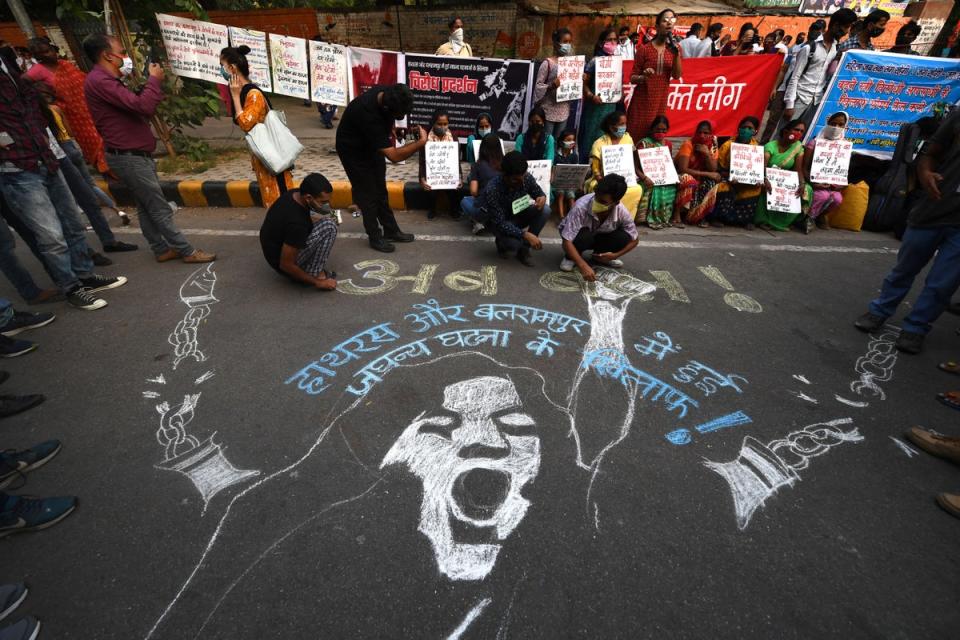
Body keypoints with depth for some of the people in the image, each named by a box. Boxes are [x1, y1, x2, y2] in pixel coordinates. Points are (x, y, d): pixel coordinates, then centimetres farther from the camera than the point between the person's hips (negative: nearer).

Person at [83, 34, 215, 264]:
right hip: (129, 157, -11)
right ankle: (187, 252, -2)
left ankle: (163, 250, 19)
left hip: (134, 154, 11)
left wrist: (152, 82, 9)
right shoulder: (100, 81, -19)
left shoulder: (106, 79, 16)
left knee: (147, 207, 12)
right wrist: (154, 80, -11)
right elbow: (142, 106, -27)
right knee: (160, 209, -7)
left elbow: (134, 106, 19)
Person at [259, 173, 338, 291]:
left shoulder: (293, 193, -11)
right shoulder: (296, 223, -35)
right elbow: (286, 265, -27)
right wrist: (317, 282, -18)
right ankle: (316, 274, -10)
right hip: (281, 261, -9)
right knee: (329, 226, -22)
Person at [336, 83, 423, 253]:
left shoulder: (387, 94, -18)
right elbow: (394, 156, -40)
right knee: (367, 194, -1)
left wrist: (391, 131, -7)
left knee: (380, 191, 13)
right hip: (353, 150, -7)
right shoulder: (368, 115, -41)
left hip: (373, 145, 7)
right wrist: (422, 142, -35)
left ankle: (391, 231, 22)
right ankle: (375, 237, 13)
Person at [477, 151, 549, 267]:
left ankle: (524, 249, -6)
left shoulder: (527, 178, -20)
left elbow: (539, 193, 0)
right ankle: (502, 242, 6)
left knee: (545, 210, -22)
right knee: (514, 243, -35)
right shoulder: (492, 190, -34)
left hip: (519, 214, 5)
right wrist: (525, 234, -42)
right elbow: (500, 224, -32)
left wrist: (542, 197, -27)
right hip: (500, 222, -5)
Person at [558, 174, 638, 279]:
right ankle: (570, 257, -4)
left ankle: (598, 257, 5)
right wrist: (583, 266, -50)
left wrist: (615, 255, -23)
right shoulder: (581, 206, -38)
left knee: (623, 237, -24)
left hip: (599, 237, 3)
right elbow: (567, 240, -40)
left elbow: (634, 239, -10)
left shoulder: (622, 212, -26)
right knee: (584, 236, -37)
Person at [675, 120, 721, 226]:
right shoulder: (688, 144, -16)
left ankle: (700, 216, -14)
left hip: (701, 180, 5)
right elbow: (683, 169, -26)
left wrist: (707, 154, -23)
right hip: (684, 179, -5)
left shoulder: (712, 147, -1)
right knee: (687, 179, -37)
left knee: (713, 183, -24)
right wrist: (707, 174, -25)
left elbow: (713, 170, -9)